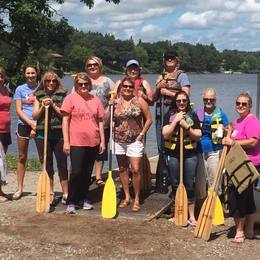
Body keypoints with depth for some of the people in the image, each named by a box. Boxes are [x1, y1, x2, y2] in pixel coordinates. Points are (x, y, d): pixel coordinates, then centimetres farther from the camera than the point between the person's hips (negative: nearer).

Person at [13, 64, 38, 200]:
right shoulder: (20, 89, 4)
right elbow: (19, 110, 0)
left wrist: (36, 126, -8)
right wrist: (31, 123, -12)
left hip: (39, 125, -1)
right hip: (24, 125, 1)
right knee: (22, 157, 7)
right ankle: (19, 188, 16)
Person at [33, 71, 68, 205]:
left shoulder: (62, 95, 3)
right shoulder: (39, 96, 9)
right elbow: (35, 116, 5)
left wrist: (53, 105, -12)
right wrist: (43, 106, -10)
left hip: (59, 134, -2)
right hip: (42, 134, 2)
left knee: (62, 164, 2)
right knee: (46, 165, 8)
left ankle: (65, 194, 9)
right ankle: (50, 194, 18)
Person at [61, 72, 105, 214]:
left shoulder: (95, 100, 8)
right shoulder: (70, 98, -3)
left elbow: (100, 121, 12)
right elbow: (65, 120, -5)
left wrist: (102, 141, 8)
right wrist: (66, 141, -9)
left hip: (93, 142, 4)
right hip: (76, 142, -4)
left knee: (87, 173, 12)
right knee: (76, 172, -6)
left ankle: (84, 198, 26)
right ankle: (71, 202, 4)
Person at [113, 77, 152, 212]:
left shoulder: (139, 101, -3)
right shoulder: (115, 102, 2)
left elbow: (149, 119, 1)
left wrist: (142, 134, -5)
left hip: (135, 140, -3)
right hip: (118, 140, 3)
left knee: (135, 169, -7)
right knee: (122, 169, 11)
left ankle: (137, 199, 7)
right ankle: (127, 197, 25)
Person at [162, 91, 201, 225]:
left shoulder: (193, 116, 4)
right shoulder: (170, 115, 3)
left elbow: (198, 136, 0)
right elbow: (165, 134, -8)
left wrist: (186, 126, -13)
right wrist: (176, 121, -13)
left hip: (190, 154, 0)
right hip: (173, 154, 0)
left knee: (190, 184, 2)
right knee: (175, 184, 8)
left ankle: (191, 215, 11)